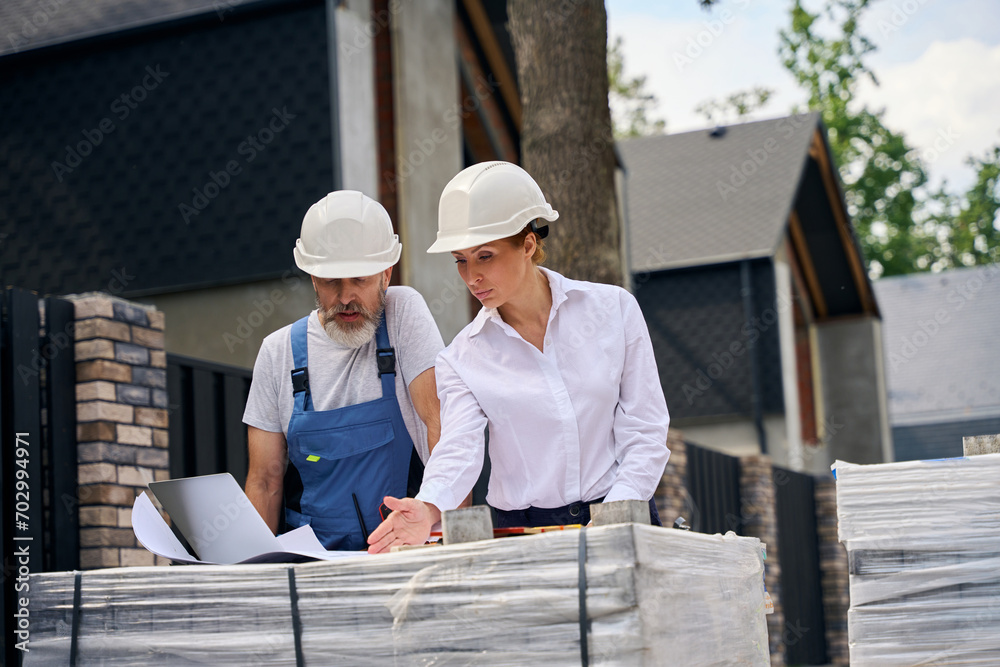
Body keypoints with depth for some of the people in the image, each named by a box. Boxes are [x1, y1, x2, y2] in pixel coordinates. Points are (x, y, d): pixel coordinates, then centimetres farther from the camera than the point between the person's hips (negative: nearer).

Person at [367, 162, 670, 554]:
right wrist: (429, 507, -31)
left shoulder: (614, 308, 4)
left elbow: (645, 431, 3)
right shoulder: (462, 357, 5)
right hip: (524, 531, 1)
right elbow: (458, 448, -9)